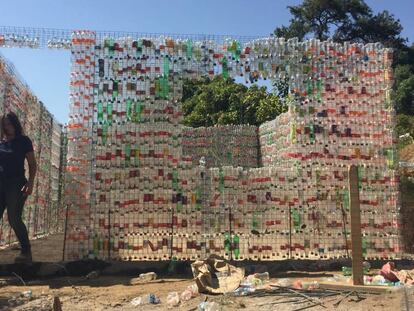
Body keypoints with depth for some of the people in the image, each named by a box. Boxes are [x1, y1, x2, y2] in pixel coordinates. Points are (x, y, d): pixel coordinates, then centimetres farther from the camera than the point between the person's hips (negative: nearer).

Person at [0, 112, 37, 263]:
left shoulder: (23, 140, 1)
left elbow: (32, 164, -3)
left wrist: (30, 183, -14)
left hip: (16, 183, -5)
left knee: (14, 218, -11)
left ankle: (26, 252, -2)